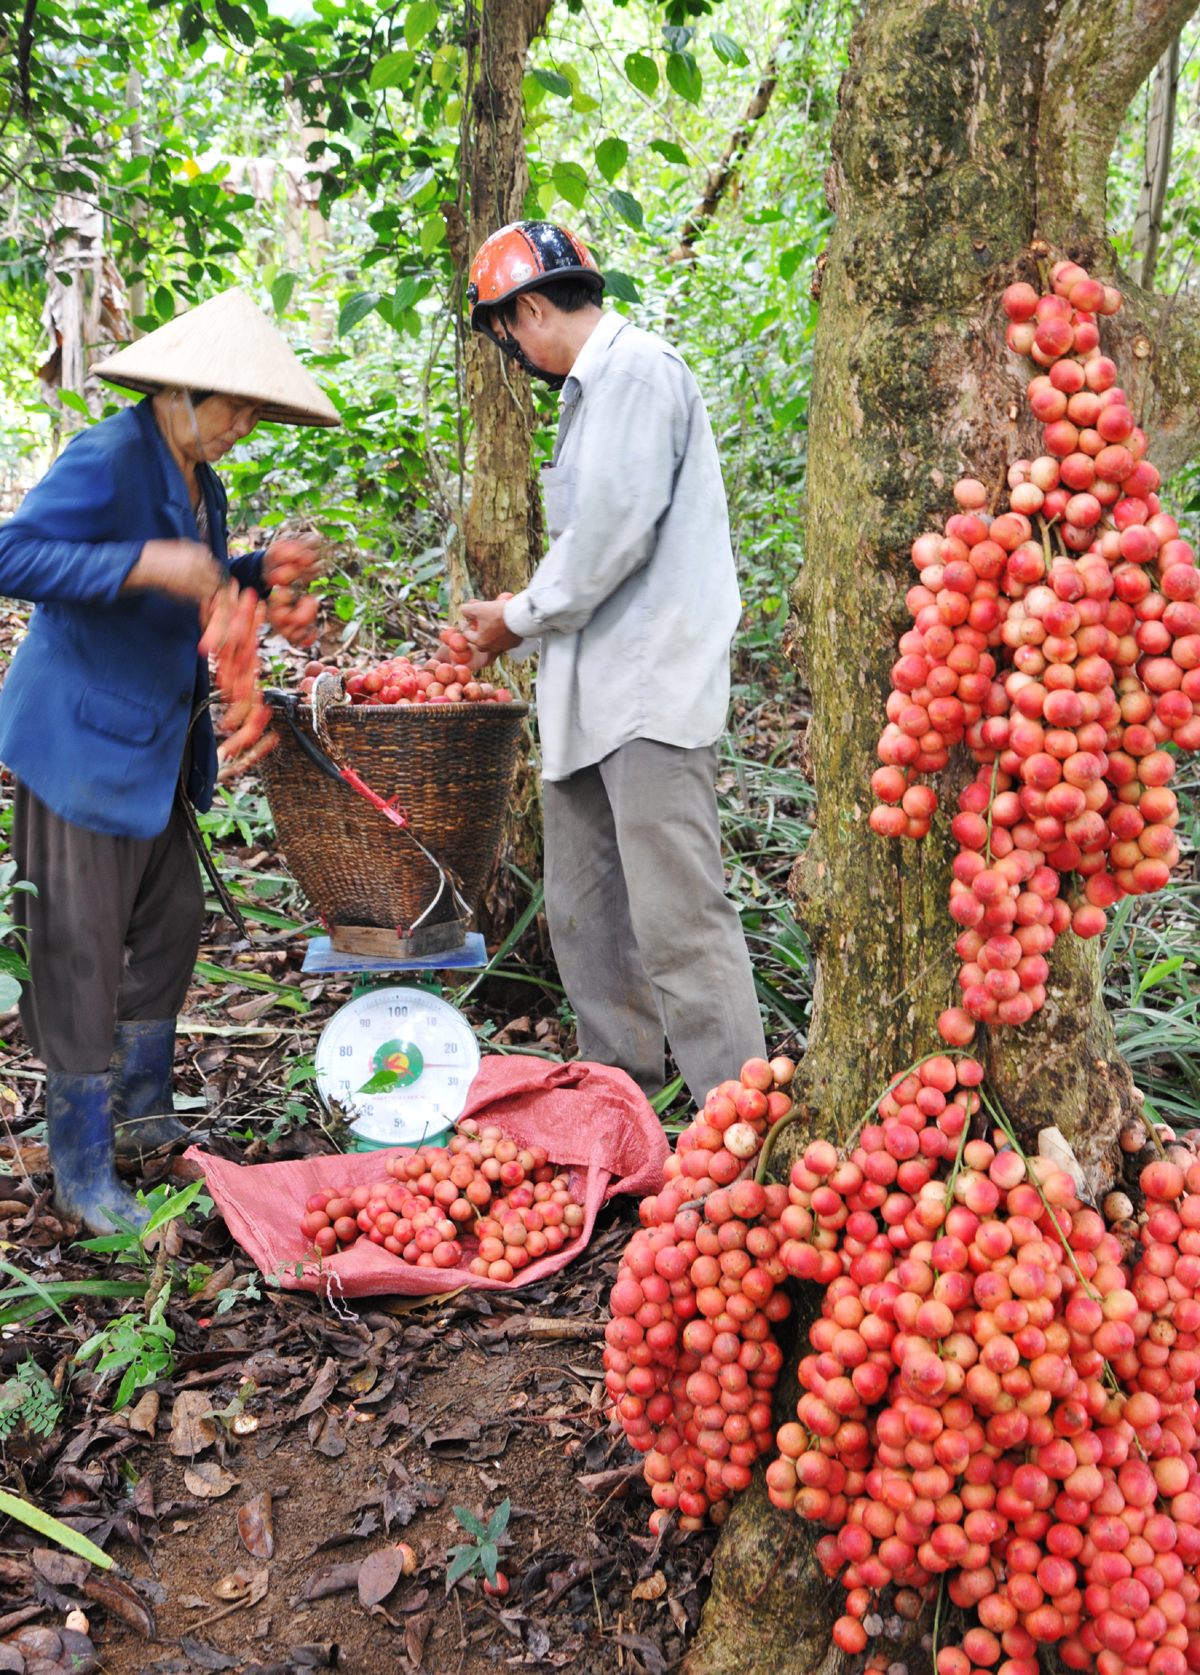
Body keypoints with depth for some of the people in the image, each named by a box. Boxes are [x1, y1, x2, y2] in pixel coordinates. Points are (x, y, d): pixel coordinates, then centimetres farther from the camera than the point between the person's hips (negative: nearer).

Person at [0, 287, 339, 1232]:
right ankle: (84, 1175, 9)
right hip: (82, 739, -9)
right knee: (80, 955, -2)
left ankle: (143, 1116, 33)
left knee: (170, 925, 15)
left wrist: (261, 574, 6)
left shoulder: (199, 478, 12)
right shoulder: (109, 458, -16)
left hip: (157, 744, 9)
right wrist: (147, 562, -32)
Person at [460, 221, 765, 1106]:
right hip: (594, 696, 10)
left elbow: (614, 533, -16)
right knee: (587, 914, 12)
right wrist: (523, 621, 17)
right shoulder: (593, 386, 24)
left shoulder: (636, 368, -7)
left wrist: (523, 616, -4)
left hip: (652, 688, -10)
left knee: (676, 916, -13)